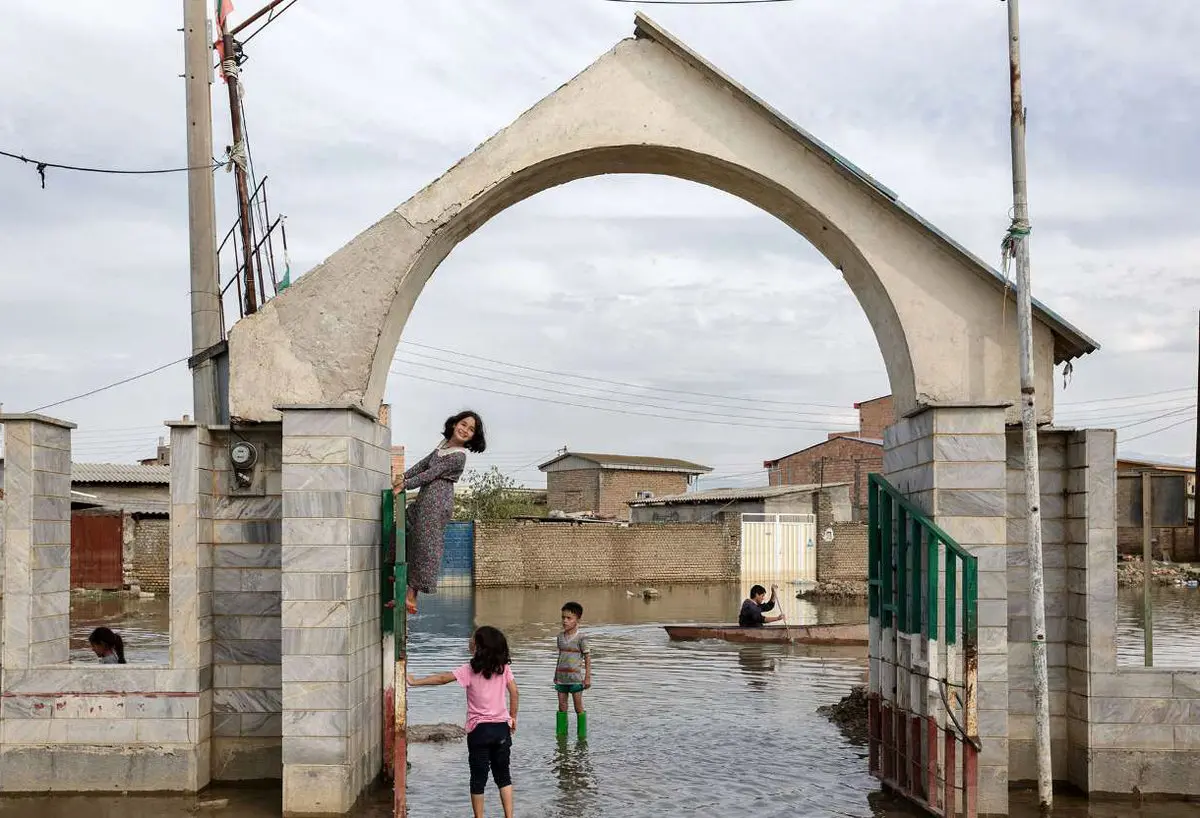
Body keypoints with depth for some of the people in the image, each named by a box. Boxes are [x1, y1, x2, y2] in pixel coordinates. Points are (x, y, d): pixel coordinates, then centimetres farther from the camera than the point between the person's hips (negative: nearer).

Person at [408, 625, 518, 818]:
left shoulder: (470, 670, -12)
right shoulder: (504, 667, -1)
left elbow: (443, 678, -15)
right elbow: (514, 692, 0)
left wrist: (414, 682, -8)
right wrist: (512, 717, 13)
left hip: (479, 729, -3)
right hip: (501, 727, 3)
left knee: (478, 777, 7)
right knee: (503, 775, 15)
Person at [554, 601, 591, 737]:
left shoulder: (581, 637, -10)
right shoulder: (560, 636, 8)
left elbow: (587, 658, -7)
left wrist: (587, 677, -9)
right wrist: (556, 674, 18)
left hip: (575, 677, -5)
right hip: (562, 677, 5)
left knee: (579, 708, 1)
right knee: (562, 707, 8)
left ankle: (582, 736, 8)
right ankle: (561, 733, 15)